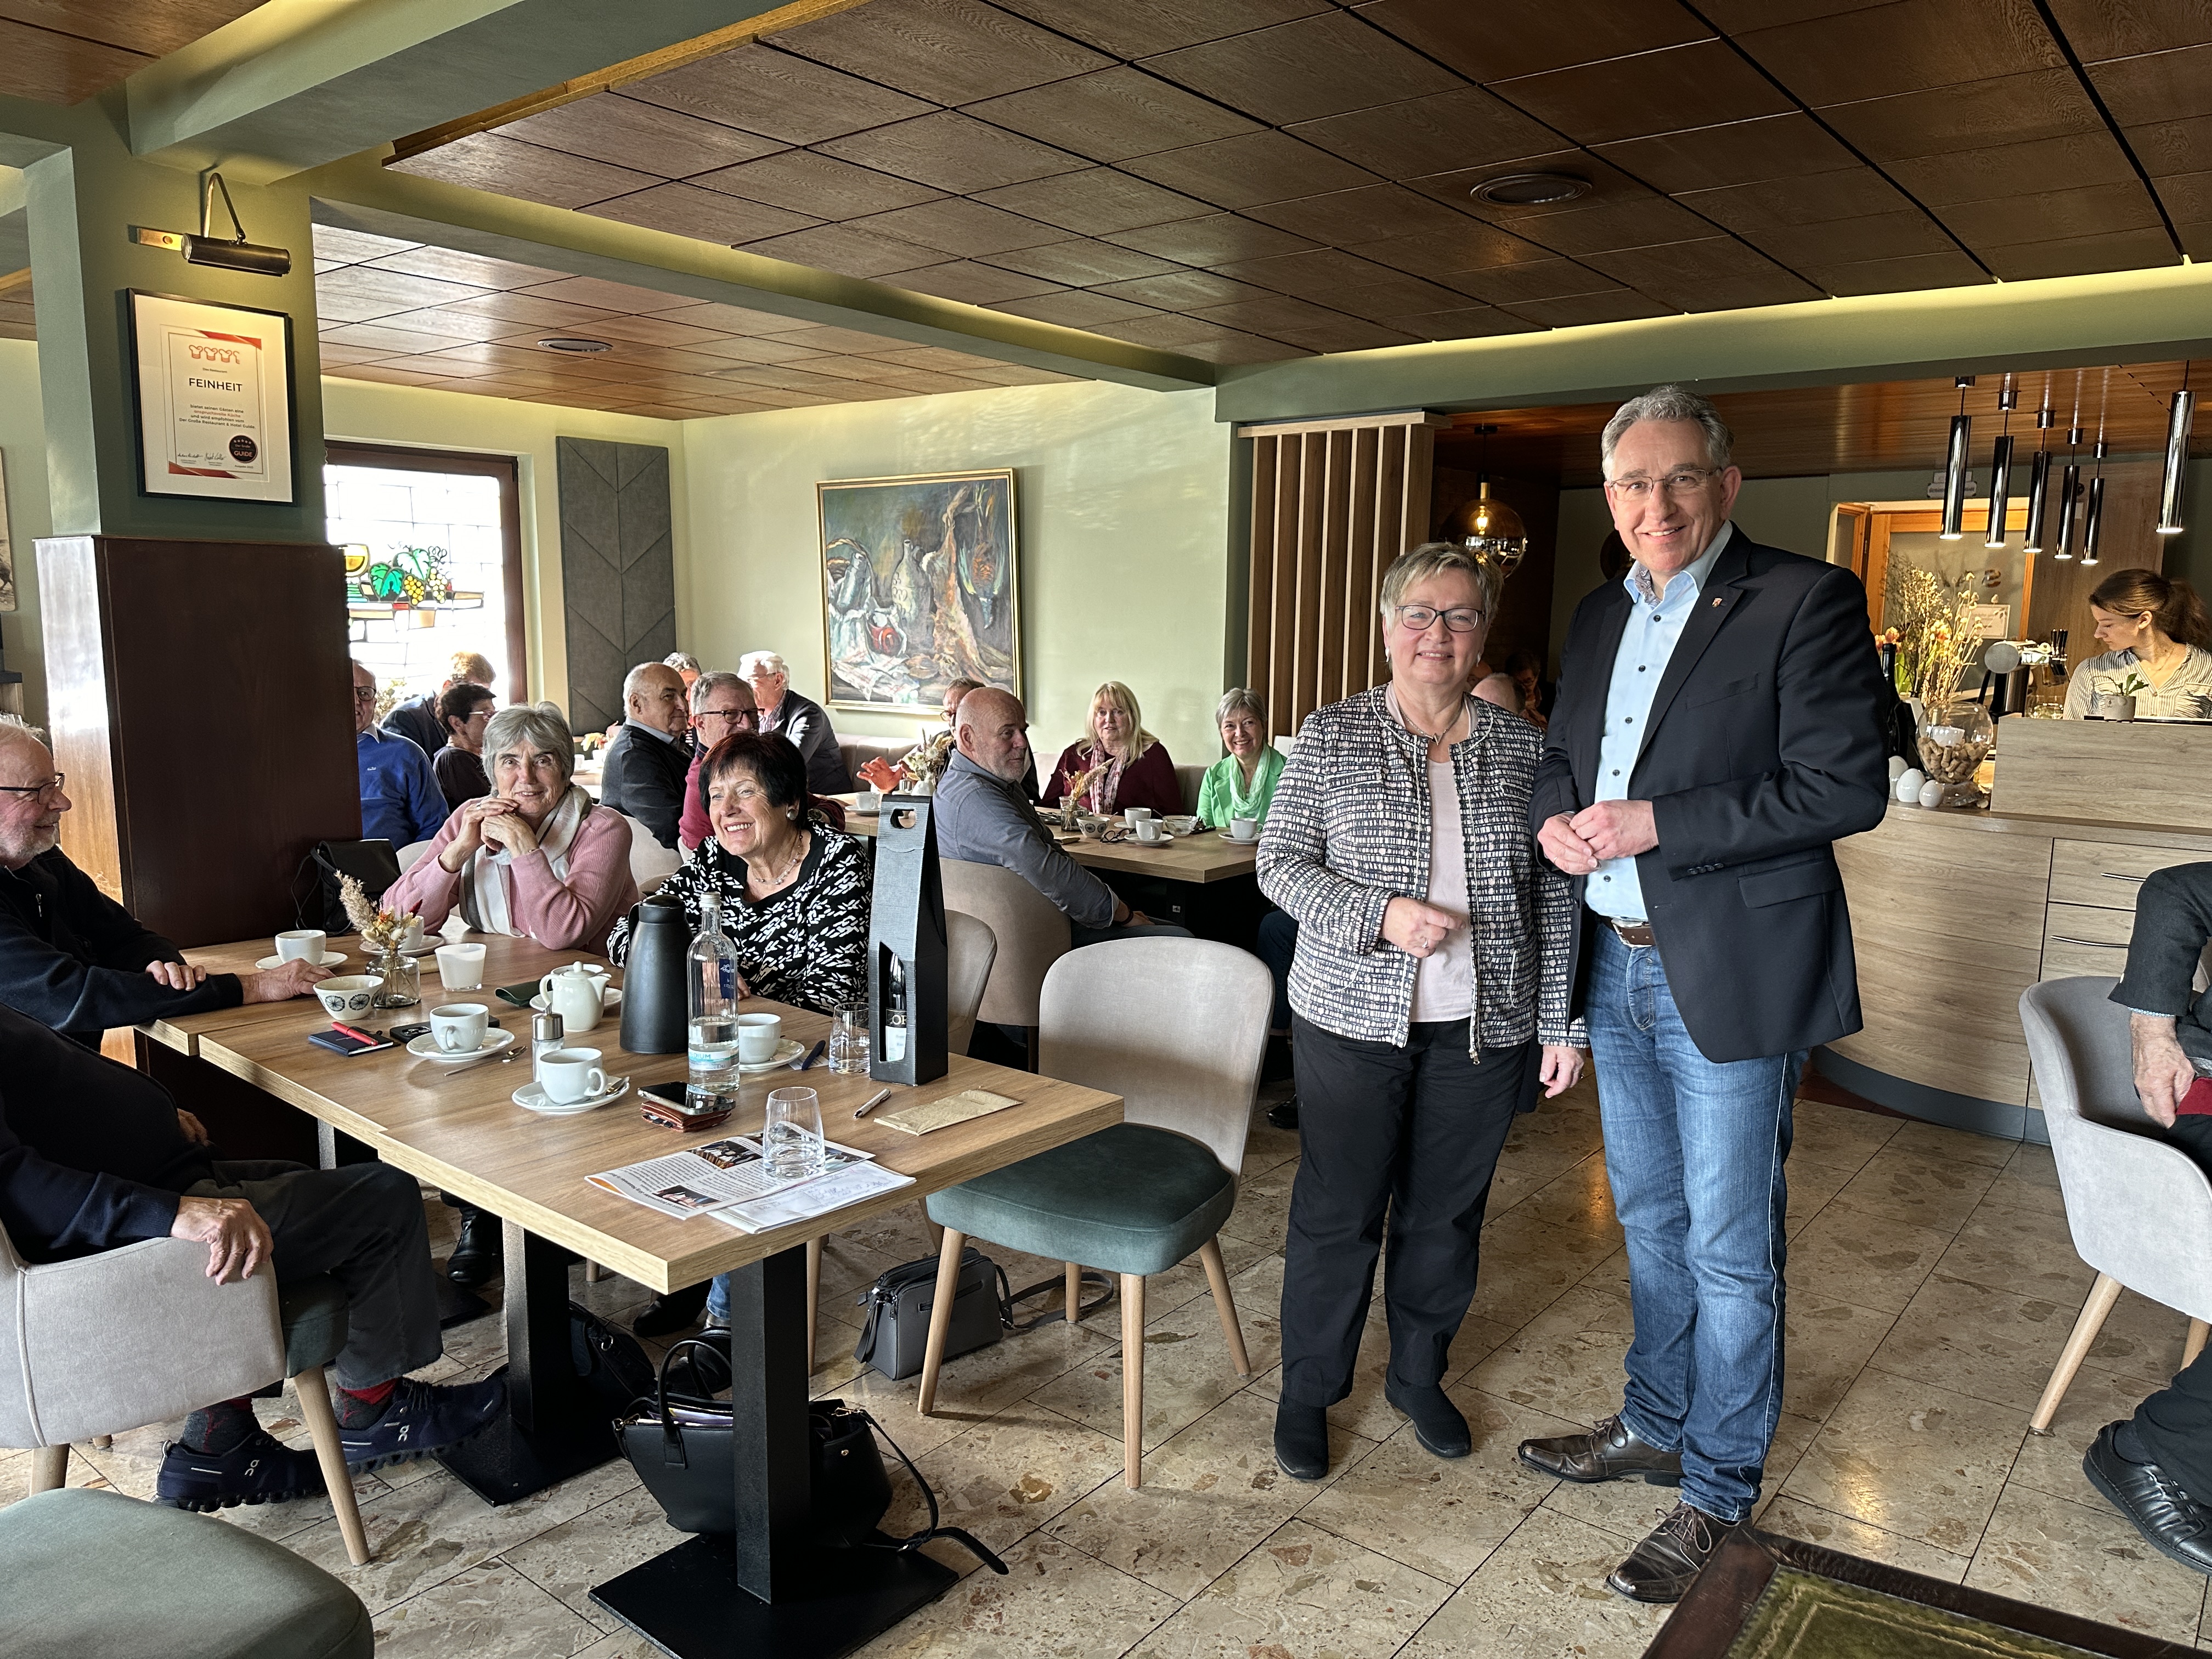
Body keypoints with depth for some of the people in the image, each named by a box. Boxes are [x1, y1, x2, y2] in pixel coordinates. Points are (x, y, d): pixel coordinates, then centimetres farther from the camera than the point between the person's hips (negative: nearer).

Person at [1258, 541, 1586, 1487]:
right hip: (1353, 1018, -2)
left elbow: (1552, 897, 6)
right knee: (1338, 1211, 6)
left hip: (1483, 1024, 3)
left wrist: (1561, 1023, 3)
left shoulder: (1519, 749, 4)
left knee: (1446, 1211, 14)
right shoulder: (1331, 737, -2)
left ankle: (1420, 1376, 36)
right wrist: (1381, 914, -20)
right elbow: (1280, 863, -5)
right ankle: (1308, 1391, 26)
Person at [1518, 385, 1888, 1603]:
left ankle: (1718, 1491, 24)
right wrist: (1553, 815, -4)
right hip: (1616, 965, 7)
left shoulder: (1803, 601, -11)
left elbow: (1847, 785, -18)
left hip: (1730, 976, -7)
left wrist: (1656, 825, -22)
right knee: (1650, 1221, 21)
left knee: (1729, 1250, 6)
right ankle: (1654, 1427, 39)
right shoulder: (1599, 618, 10)